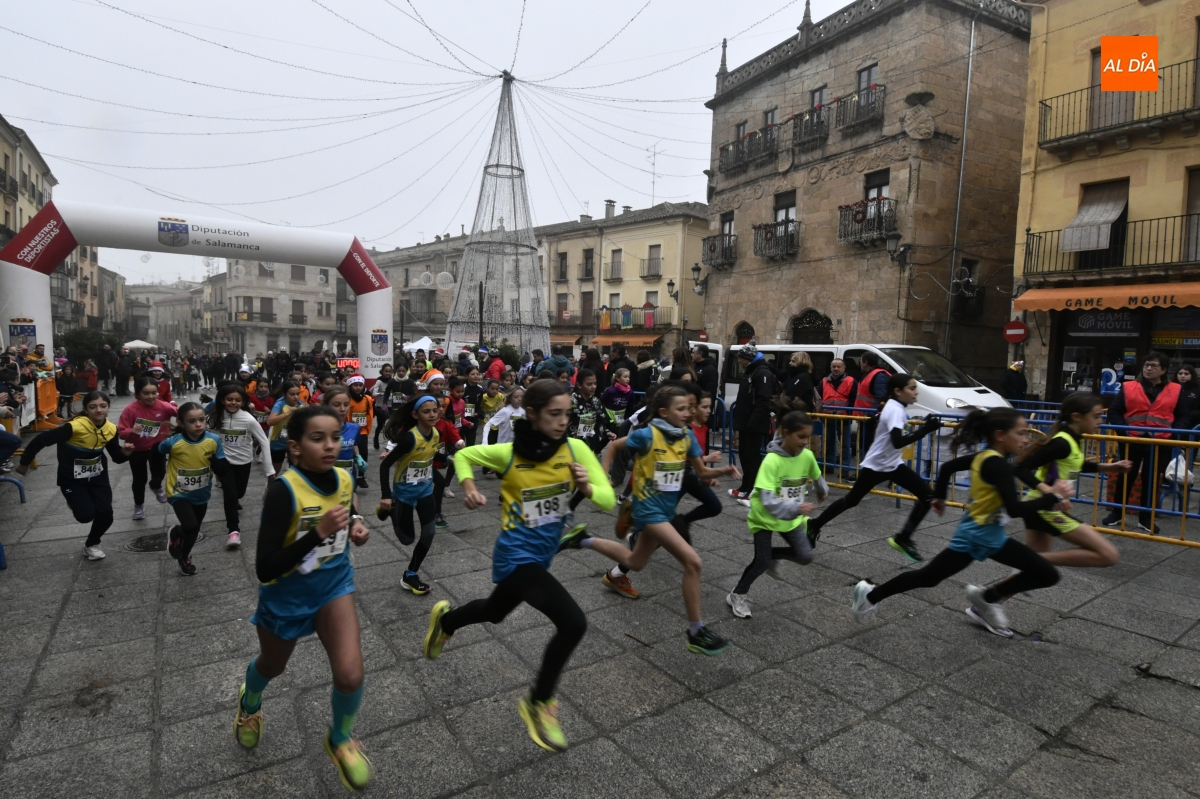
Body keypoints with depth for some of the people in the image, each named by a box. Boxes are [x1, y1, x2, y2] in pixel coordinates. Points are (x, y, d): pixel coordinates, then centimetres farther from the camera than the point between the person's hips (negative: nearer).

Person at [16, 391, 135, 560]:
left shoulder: (111, 429, -11)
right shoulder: (75, 426, -29)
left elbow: (116, 457, 0)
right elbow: (42, 440, -21)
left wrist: (125, 452, -24)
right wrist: (24, 462, -10)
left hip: (98, 477, 4)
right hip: (72, 479, -4)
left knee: (105, 514, -5)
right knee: (86, 515, -13)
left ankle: (91, 544, 25)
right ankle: (75, 501, 26)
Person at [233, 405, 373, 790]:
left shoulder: (345, 479, -13)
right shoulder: (285, 490, -29)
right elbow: (264, 569, -31)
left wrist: (358, 528, -11)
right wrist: (318, 533, -40)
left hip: (334, 583, 3)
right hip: (286, 593, -2)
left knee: (351, 675, -14)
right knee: (272, 666, 26)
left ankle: (339, 740, 21)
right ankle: (249, 704, 65)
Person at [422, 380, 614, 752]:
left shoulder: (576, 449, -12)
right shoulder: (508, 453, -18)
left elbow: (608, 500, -10)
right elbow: (463, 455, 0)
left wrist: (587, 487, -30)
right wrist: (468, 487, -17)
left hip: (543, 555, 5)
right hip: (517, 555, -5)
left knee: (494, 612, 29)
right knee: (573, 622, -21)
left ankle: (445, 619, 62)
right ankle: (538, 703, 5)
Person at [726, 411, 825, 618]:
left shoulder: (808, 456, -11)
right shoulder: (772, 461, -29)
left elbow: (816, 477, 14)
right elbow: (768, 500, -36)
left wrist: (822, 491, 32)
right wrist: (795, 508, -48)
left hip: (790, 518, 6)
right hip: (764, 517, -5)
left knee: (805, 557, -5)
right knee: (762, 562, -8)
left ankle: (772, 554, 25)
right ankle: (737, 596, 17)